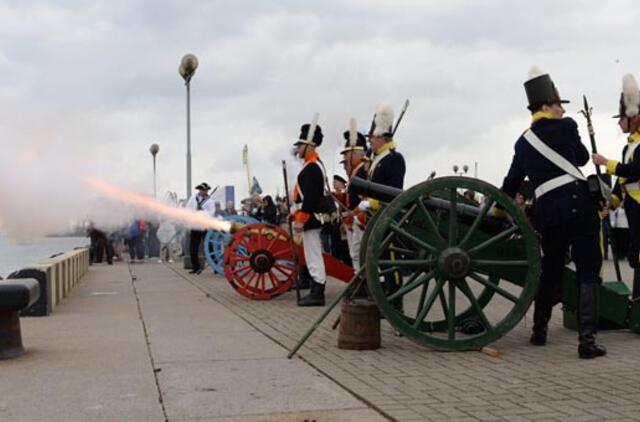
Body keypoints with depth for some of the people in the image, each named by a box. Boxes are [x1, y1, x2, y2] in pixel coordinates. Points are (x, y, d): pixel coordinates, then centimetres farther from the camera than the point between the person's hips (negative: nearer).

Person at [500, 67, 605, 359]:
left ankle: (539, 331, 28)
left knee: (550, 270, 21)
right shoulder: (565, 127, -1)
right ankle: (587, 340, -10)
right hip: (578, 204, -5)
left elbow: (512, 181, 21)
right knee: (588, 272, -2)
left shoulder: (523, 142, 13)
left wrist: (499, 208, 36)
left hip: (547, 213, 5)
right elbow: (582, 157, 16)